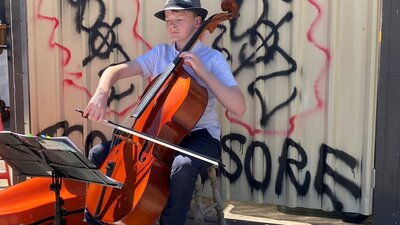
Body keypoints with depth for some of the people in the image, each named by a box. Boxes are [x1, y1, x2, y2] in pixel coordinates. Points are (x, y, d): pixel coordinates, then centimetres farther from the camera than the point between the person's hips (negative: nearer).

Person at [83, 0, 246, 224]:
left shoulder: (213, 58, -5)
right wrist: (102, 93, -25)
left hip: (201, 135, -4)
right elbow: (115, 71, -3)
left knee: (182, 166, -39)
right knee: (99, 154, -7)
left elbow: (239, 107, -16)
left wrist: (203, 72, -21)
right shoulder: (159, 53, 7)